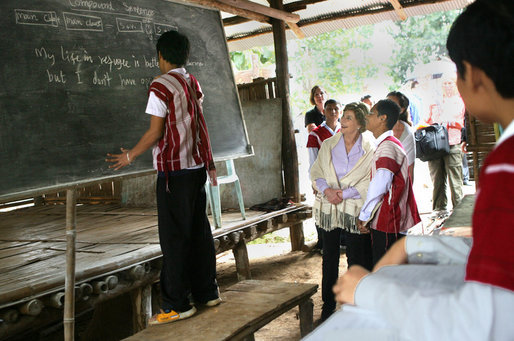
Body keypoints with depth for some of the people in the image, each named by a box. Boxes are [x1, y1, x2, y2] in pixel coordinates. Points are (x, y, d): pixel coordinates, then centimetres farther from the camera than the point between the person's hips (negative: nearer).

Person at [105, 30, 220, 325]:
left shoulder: (161, 85, -10)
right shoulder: (194, 83, 11)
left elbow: (156, 131, -12)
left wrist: (131, 155, 1)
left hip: (173, 169, -7)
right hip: (197, 166, 7)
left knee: (174, 236, -3)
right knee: (199, 230, 12)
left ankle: (177, 304, 2)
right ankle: (207, 292, 21)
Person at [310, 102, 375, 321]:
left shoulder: (369, 149, -5)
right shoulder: (328, 145, 6)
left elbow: (370, 183, -9)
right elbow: (315, 172, 5)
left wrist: (344, 193, -17)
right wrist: (326, 189, -13)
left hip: (355, 209, -3)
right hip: (328, 208, 3)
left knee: (356, 258, 5)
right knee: (329, 256, 11)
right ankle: (328, 304, 24)